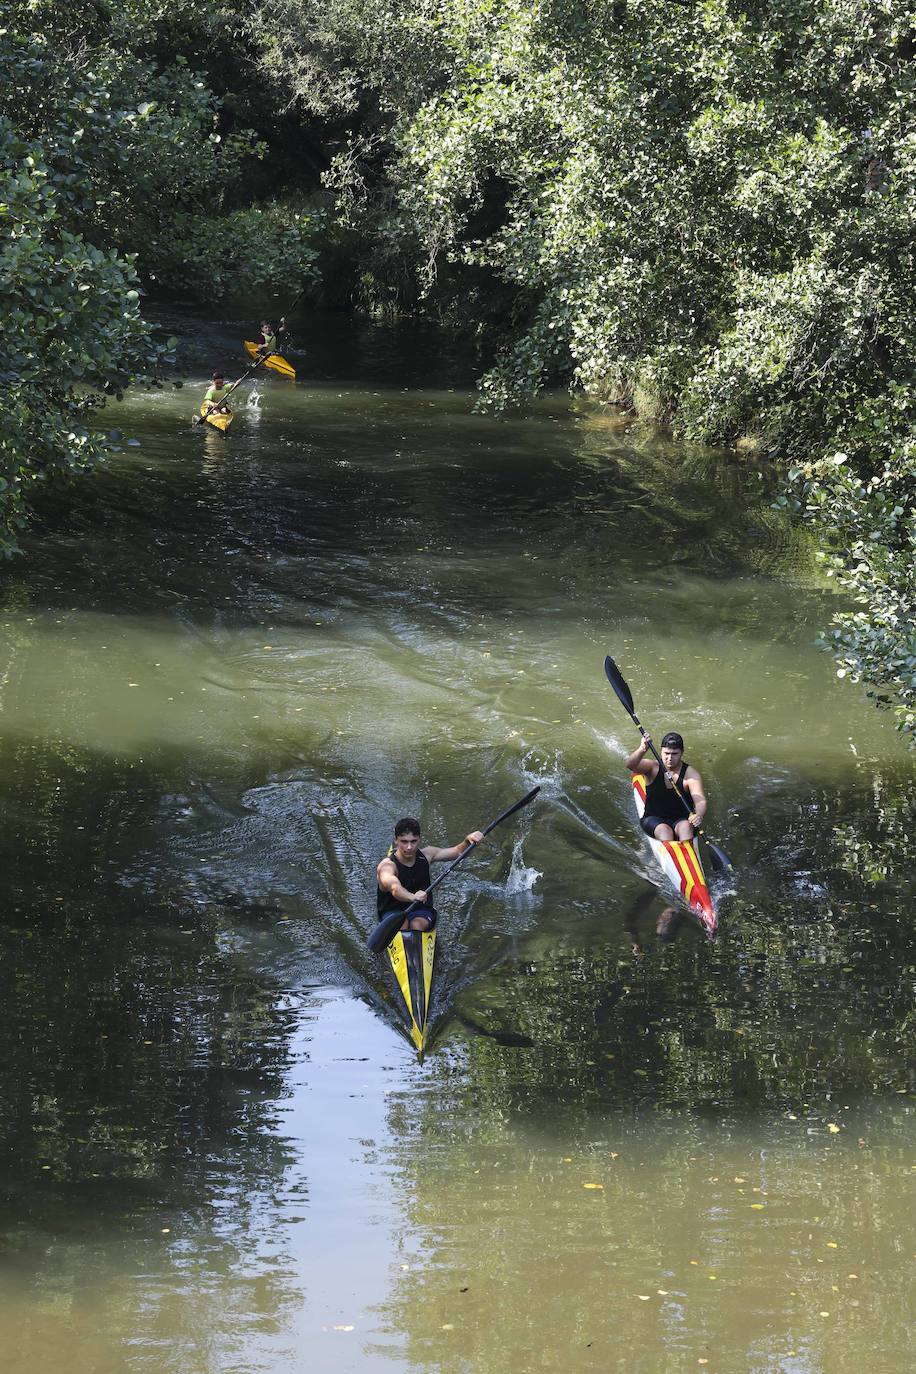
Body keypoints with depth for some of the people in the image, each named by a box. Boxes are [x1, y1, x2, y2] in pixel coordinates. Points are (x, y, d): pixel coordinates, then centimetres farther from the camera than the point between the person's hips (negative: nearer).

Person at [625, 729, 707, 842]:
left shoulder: (691, 775, -7)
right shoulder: (653, 768, -4)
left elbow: (700, 800, -22)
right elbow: (630, 765, -23)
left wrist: (699, 816, -45)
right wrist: (642, 749, -44)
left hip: (682, 820, 0)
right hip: (654, 819, 0)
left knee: (685, 827, -33)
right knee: (665, 831, -31)